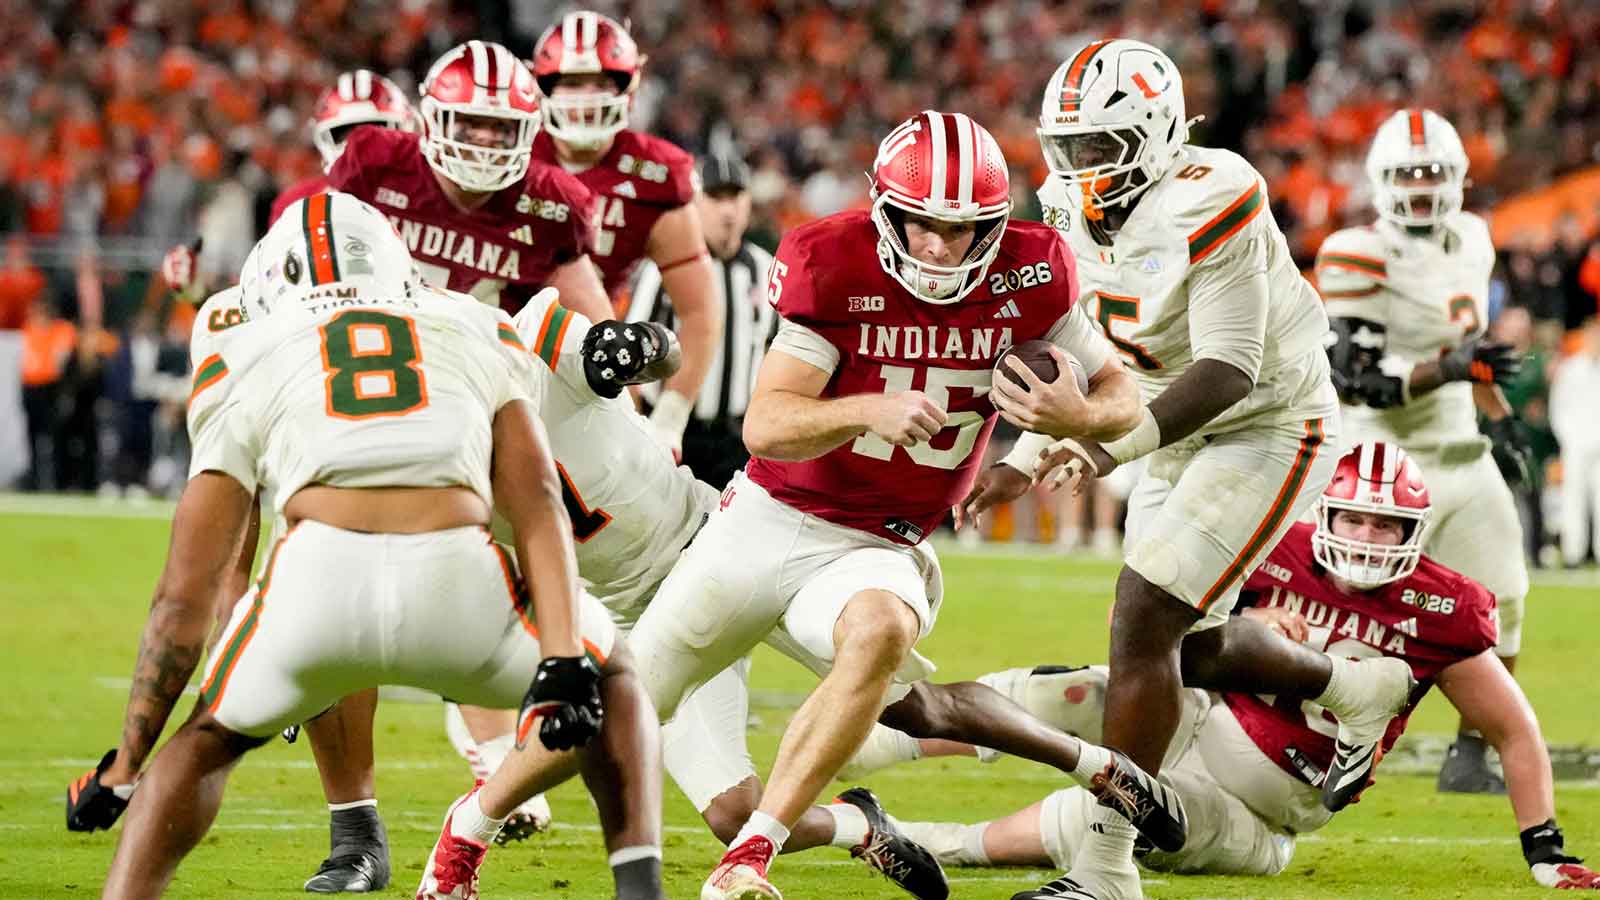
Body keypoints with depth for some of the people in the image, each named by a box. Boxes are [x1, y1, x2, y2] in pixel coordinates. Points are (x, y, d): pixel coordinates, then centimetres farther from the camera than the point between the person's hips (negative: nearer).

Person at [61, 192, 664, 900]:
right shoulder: (482, 336, 31)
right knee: (606, 680, 30)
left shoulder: (244, 363, 27)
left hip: (321, 576, 0)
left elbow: (186, 594, 24)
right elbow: (536, 504, 13)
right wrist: (563, 662, 4)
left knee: (210, 738, 29)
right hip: (460, 583, 0)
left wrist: (126, 763, 30)